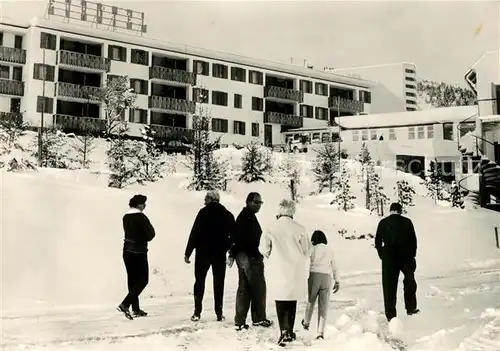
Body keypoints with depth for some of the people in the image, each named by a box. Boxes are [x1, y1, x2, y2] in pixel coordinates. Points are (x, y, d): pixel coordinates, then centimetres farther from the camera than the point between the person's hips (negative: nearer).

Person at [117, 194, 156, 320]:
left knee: (132, 279, 12)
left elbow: (130, 232, 12)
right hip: (139, 252, -7)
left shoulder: (126, 217, 7)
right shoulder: (141, 217, -14)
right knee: (143, 280, 1)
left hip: (127, 251, 7)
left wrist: (141, 238, 5)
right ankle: (125, 304, -12)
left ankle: (135, 309, 18)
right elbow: (150, 234, -13)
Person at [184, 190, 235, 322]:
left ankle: (197, 313, 4)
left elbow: (194, 233, -11)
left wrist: (187, 252, -7)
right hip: (220, 253, 3)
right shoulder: (228, 215, 5)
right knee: (219, 283, 8)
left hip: (203, 253, -3)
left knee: (199, 281, 6)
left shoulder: (204, 212, -8)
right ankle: (219, 313, 7)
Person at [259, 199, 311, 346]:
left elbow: (264, 249, -3)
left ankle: (284, 331, -8)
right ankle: (290, 332, 22)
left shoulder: (272, 228, -9)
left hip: (279, 271, -2)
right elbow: (307, 250, -1)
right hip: (296, 272, 2)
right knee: (292, 302, 15)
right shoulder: (299, 229, -7)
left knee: (281, 302, 5)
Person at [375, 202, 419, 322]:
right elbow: (413, 240, 0)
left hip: (389, 258, 0)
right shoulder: (407, 222, -2)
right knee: (409, 282, 20)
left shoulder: (383, 223, -1)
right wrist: (412, 255, 9)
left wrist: (382, 255, 10)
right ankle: (411, 308, 20)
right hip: (406, 257, 0)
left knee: (389, 286, 5)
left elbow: (378, 241, 1)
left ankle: (391, 315, 5)